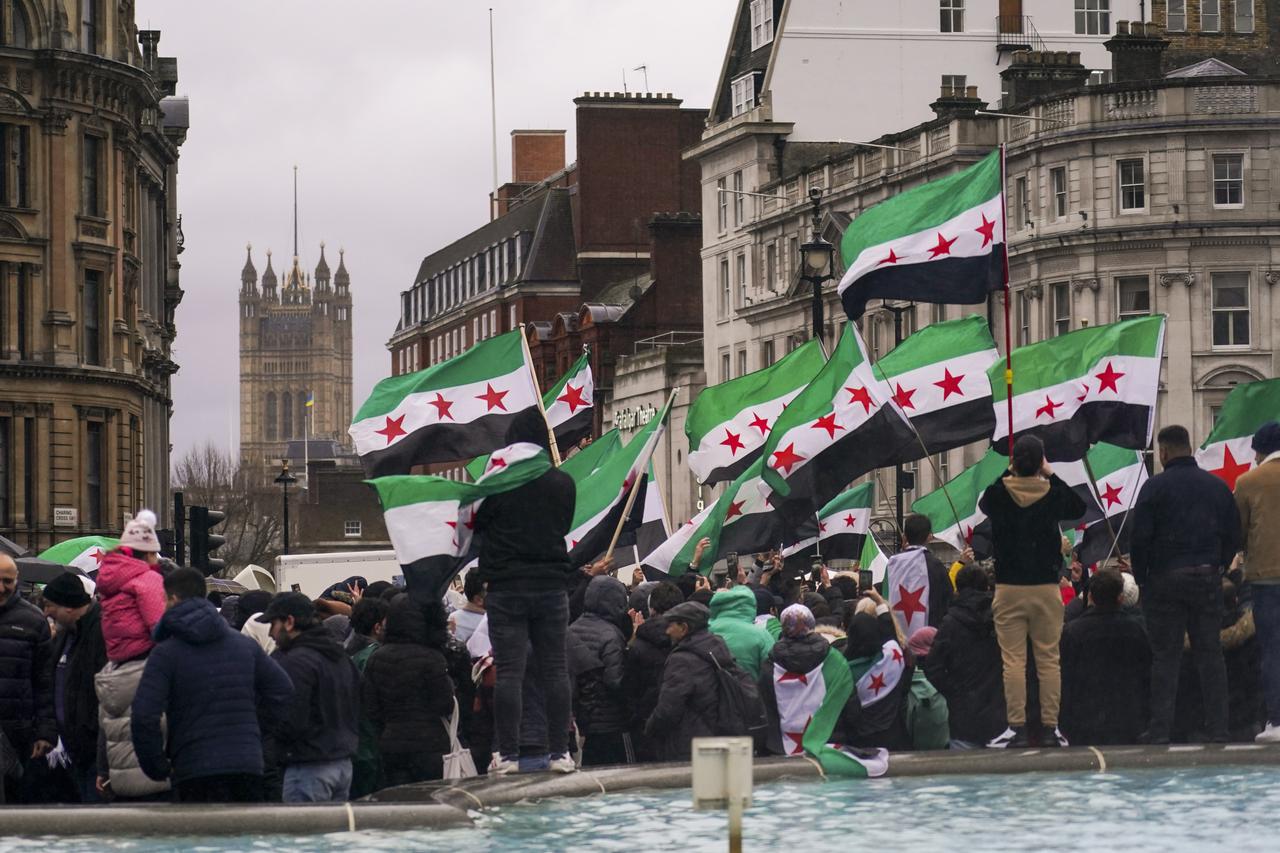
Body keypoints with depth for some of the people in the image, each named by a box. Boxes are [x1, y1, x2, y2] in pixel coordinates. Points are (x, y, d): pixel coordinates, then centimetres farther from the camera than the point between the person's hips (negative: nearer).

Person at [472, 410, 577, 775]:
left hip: (506, 588, -2)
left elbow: (475, 524, 1)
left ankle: (508, 755, -1)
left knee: (508, 673, -1)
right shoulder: (563, 483, 0)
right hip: (552, 586, 3)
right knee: (555, 670, 6)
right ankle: (560, 752, 6)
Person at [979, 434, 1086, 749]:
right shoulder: (1053, 494, -5)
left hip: (1009, 589, -1)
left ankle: (1017, 728, -3)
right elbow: (1079, 508, 17)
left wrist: (1008, 473, 15)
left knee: (1013, 661, 1)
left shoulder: (998, 493, -7)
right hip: (1046, 587, 1)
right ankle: (1050, 728, 5)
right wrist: (1051, 475, 15)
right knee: (1048, 660, 5)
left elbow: (983, 504, 18)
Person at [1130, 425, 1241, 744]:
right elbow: (1233, 535, 8)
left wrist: (1141, 577, 3)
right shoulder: (1217, 486, 6)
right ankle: (1218, 727, 5)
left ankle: (1160, 728, -2)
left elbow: (1139, 537, -8)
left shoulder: (1155, 487, -6)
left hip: (1164, 578, -3)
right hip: (1207, 579, 3)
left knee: (1165, 656, 1)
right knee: (1210, 654, 7)